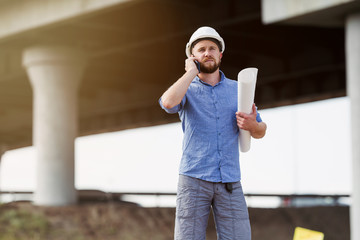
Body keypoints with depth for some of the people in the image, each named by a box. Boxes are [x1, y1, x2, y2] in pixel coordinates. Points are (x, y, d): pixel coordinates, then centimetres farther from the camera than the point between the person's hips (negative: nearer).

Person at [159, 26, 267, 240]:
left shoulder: (237, 89, 14)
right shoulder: (187, 89, 6)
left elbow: (260, 132, 17)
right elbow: (169, 102, -19)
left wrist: (252, 125, -7)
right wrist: (192, 72, -6)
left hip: (230, 182, 2)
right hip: (194, 180, -2)